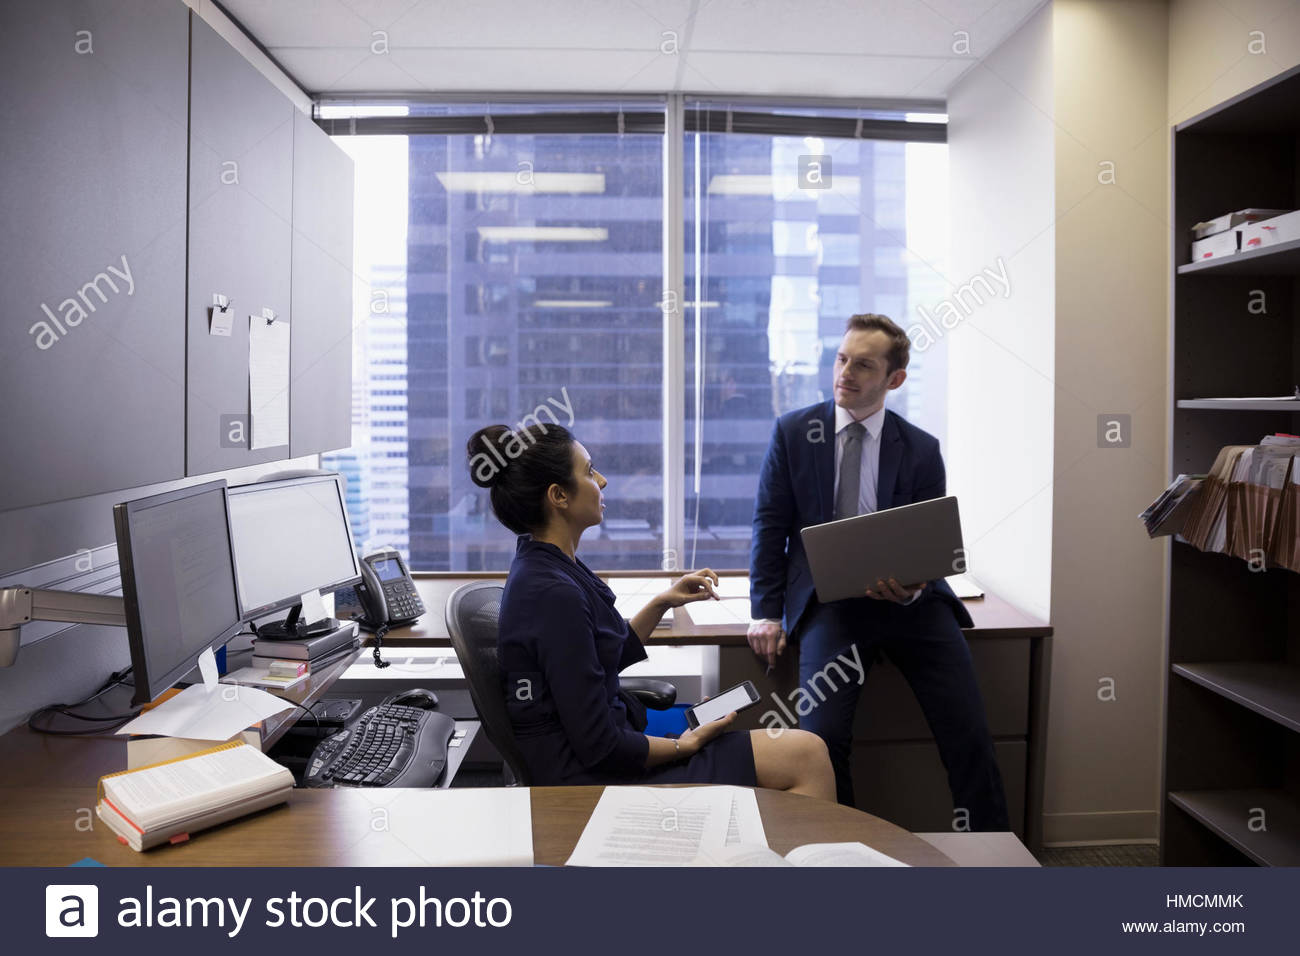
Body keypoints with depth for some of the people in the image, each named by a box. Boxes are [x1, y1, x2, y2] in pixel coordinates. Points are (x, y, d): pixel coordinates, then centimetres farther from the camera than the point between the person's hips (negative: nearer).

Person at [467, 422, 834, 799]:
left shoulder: (543, 567, 6)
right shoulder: (554, 593, -24)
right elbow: (598, 745, -22)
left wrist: (662, 603, 9)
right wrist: (683, 746, -8)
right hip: (589, 776, -9)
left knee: (806, 750, 6)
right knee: (805, 756, -9)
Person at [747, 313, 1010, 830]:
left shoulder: (921, 450, 7)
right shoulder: (792, 432, 6)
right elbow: (770, 524, 6)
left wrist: (913, 586, -16)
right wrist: (766, 612, -1)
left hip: (908, 597, 2)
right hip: (828, 598, -1)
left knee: (969, 734, -10)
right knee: (822, 736, -19)